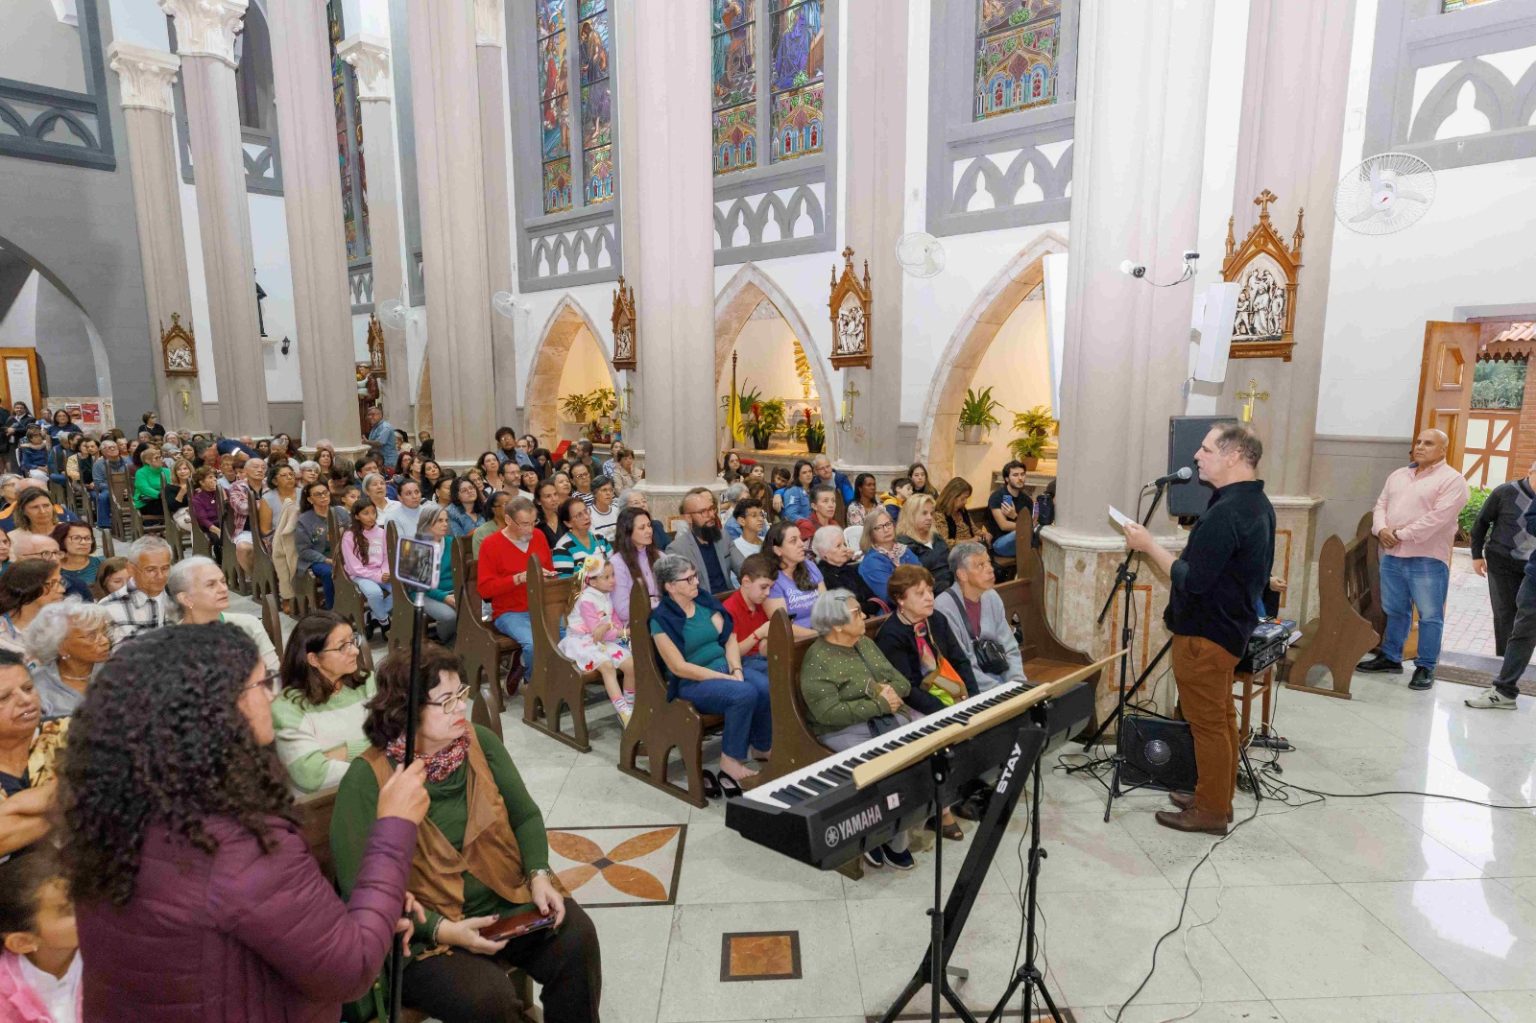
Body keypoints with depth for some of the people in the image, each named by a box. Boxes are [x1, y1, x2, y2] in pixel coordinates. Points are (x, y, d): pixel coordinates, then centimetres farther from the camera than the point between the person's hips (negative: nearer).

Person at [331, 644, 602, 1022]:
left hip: (506, 901, 4)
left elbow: (525, 816, 6)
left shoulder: (481, 743, -2)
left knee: (576, 937, -17)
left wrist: (539, 875, -11)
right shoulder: (367, 779, -17)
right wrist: (440, 930, -23)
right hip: (425, 930, -4)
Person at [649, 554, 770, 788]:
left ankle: (761, 747, 1)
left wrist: (736, 670, -12)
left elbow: (729, 638, 6)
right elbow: (679, 667, -15)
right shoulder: (662, 620, -11)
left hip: (726, 667, 6)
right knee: (745, 694, -32)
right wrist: (726, 678, -18)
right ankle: (730, 762, -16)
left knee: (767, 687, -22)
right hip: (692, 682, -6)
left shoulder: (705, 601, 7)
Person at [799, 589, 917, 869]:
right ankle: (892, 840, -8)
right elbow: (829, 713, -22)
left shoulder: (866, 643, 13)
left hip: (888, 715, 8)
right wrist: (879, 704, -19)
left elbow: (902, 681, 14)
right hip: (847, 729, -7)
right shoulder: (817, 662, -12)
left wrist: (891, 691, -11)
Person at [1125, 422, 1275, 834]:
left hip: (1205, 634, -10)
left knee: (1207, 723, 2)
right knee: (1222, 717, 19)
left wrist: (1149, 546, -18)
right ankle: (1218, 798, 32)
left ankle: (1210, 811, 15)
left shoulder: (1225, 512, -26)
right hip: (1231, 625, 10)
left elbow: (1192, 580, -27)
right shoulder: (1258, 504, 7)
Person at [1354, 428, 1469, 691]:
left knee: (1429, 616, 2)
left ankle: (1425, 667, 10)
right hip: (1392, 556, 6)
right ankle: (1391, 658, 26)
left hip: (1427, 560, -6)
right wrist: (1381, 529, -8)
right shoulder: (1398, 475, 15)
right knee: (1395, 611, 15)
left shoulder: (1452, 479, -7)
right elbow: (1381, 505, 12)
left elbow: (1437, 518, -17)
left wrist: (1401, 535, -17)